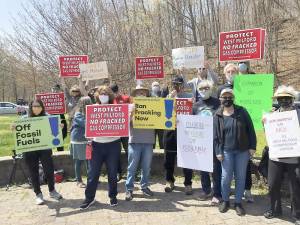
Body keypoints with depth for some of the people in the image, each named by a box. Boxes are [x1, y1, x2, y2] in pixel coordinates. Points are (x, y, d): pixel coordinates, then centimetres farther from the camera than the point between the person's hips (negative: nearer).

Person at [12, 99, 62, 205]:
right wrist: (14, 128, -20)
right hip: (30, 150, 0)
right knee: (34, 173, 7)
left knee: (49, 170, 2)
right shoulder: (24, 119, 3)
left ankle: (52, 191, 23)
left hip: (45, 149, 0)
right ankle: (38, 194, 21)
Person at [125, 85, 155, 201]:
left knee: (146, 167, 10)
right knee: (132, 167, 3)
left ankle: (144, 186, 25)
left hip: (148, 141, 2)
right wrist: (133, 111, -17)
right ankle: (129, 189, 11)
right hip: (135, 141, -2)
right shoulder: (131, 107, 5)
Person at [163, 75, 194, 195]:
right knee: (169, 158, 10)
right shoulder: (169, 97, 11)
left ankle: (188, 183, 15)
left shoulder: (189, 96, 3)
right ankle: (169, 181, 26)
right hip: (170, 129, 3)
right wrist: (170, 98, -8)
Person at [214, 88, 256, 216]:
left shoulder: (242, 111, -1)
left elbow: (250, 129, 0)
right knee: (226, 177, 4)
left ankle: (238, 202, 21)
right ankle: (225, 200, 23)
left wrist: (252, 146, -4)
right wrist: (218, 151, -4)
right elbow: (215, 135, 2)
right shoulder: (218, 115, 1)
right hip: (226, 151, 0)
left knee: (240, 177, 7)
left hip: (243, 150, 0)